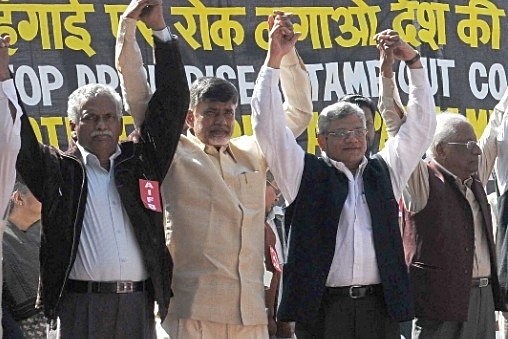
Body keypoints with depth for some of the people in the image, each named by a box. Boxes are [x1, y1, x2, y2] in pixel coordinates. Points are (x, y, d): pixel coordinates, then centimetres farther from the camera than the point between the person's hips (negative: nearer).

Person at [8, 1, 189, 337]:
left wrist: (160, 29, 6)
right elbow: (17, 139, -2)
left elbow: (173, 101, 11)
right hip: (78, 305, -2)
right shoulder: (57, 170, 9)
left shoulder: (142, 162, 13)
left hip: (138, 305, 2)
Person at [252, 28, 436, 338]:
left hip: (380, 308, 3)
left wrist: (413, 61, 11)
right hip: (321, 309, -3)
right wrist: (275, 58, -4)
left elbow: (421, 125, 17)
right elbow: (268, 126, 1)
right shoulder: (306, 174, 7)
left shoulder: (384, 172, 16)